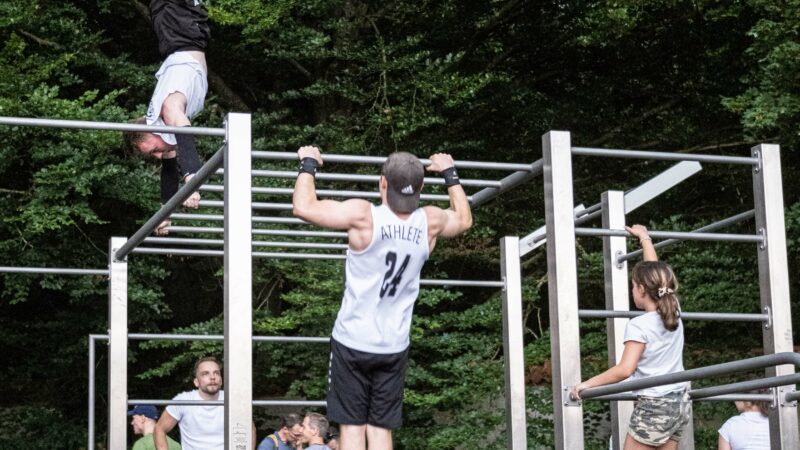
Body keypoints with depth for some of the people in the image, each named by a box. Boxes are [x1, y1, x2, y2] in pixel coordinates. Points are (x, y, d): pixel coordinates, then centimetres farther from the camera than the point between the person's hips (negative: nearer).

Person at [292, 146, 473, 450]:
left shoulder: (363, 216, -16)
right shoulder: (430, 222, -2)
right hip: (394, 347, 3)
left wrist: (308, 164, 3)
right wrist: (450, 173, 32)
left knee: (352, 426, 1)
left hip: (352, 342, -3)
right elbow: (464, 219, 20)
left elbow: (304, 207, -13)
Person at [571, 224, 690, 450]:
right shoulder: (674, 312, 5)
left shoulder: (639, 325, -14)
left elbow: (624, 369, -21)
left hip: (653, 407, -7)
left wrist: (587, 384, -14)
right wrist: (645, 238, 31)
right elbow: (655, 274, 20)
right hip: (679, 403, 7)